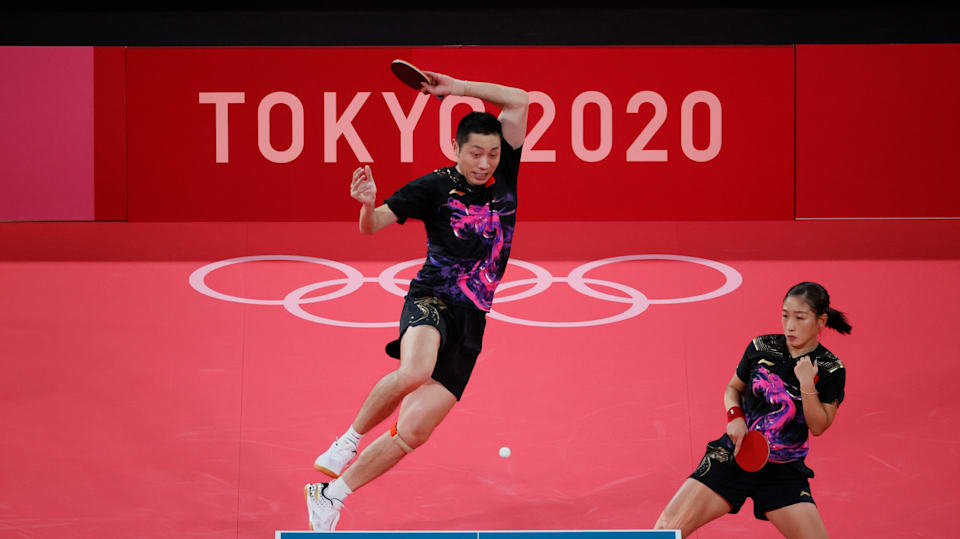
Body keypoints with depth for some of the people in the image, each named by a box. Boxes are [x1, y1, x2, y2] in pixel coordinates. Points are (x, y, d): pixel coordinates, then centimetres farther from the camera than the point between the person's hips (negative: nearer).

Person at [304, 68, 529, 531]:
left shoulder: (504, 179, 7)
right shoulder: (434, 187, -4)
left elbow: (519, 102, 7)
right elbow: (373, 225, -5)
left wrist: (456, 88, 1)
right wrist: (368, 204, -28)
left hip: (472, 320, 4)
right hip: (432, 299, -4)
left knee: (413, 431, -4)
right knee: (414, 372, -39)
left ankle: (330, 496, 6)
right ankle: (348, 440, -16)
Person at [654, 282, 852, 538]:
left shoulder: (831, 370, -4)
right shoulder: (761, 347, 0)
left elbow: (818, 427, -6)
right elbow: (733, 388, 14)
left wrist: (807, 384, -20)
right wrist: (735, 417, -7)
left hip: (783, 473, -1)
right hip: (734, 457, 1)